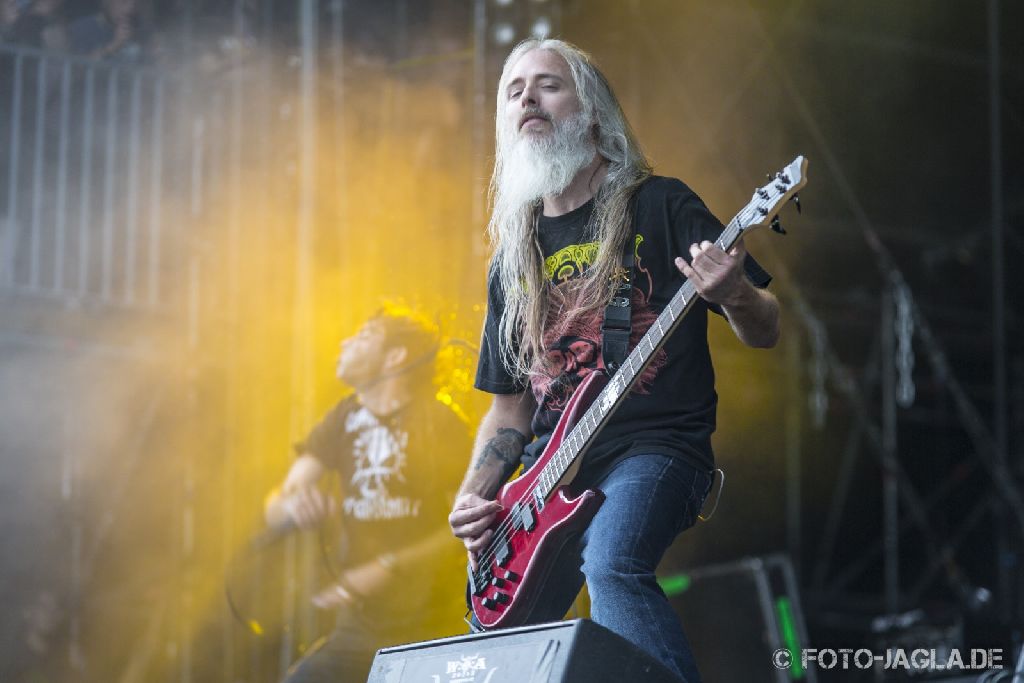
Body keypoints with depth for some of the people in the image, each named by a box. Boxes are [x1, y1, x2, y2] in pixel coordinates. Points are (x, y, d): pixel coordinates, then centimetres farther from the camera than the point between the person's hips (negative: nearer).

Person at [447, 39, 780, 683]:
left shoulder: (659, 206, 3)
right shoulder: (514, 259, 17)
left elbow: (766, 333, 1)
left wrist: (735, 295, -22)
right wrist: (475, 497, 5)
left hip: (655, 447, -6)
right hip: (552, 473, 6)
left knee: (610, 567, -34)